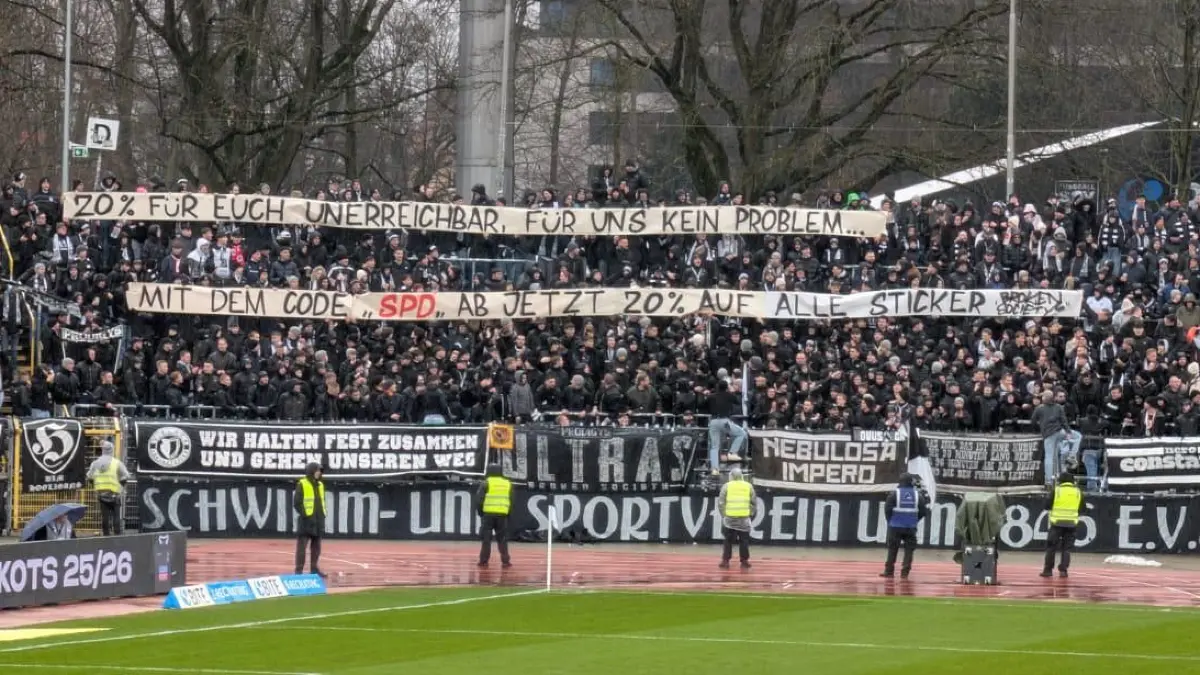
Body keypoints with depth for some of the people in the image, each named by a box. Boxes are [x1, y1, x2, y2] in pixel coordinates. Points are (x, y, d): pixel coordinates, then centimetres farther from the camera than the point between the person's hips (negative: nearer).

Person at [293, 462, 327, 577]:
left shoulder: (320, 485, 14)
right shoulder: (302, 484, -8)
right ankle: (299, 570, -6)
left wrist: (322, 515, 12)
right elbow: (296, 503, -10)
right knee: (302, 546, -6)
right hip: (306, 521, -7)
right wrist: (304, 514, -14)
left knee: (316, 546, 12)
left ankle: (315, 568, 21)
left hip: (318, 520, 7)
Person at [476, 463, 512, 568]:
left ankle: (484, 561, 4)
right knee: (502, 539, 9)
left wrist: (480, 512, 7)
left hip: (489, 514, -2)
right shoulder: (508, 484, 10)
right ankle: (505, 561, 5)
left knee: (486, 539, 4)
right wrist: (509, 514, 18)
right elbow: (511, 501, 11)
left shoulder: (486, 483, 0)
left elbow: (479, 498, -5)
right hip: (502, 515, 2)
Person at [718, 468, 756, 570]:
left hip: (729, 518, 0)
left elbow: (721, 503, -1)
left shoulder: (726, 486, 1)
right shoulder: (748, 486, 5)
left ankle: (725, 561, 6)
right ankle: (744, 562, 8)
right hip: (744, 519, 0)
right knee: (744, 541, 7)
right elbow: (754, 503, 6)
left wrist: (723, 515, 9)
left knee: (728, 541, 7)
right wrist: (752, 515, 15)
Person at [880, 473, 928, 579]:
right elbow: (923, 511, 3)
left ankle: (889, 571, 6)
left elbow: (887, 509, -8)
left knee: (892, 549, 6)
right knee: (909, 549, 6)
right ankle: (905, 572, 0)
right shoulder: (917, 494, 3)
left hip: (896, 527, -2)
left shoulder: (895, 493, -6)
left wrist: (890, 520, 8)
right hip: (911, 527, 2)